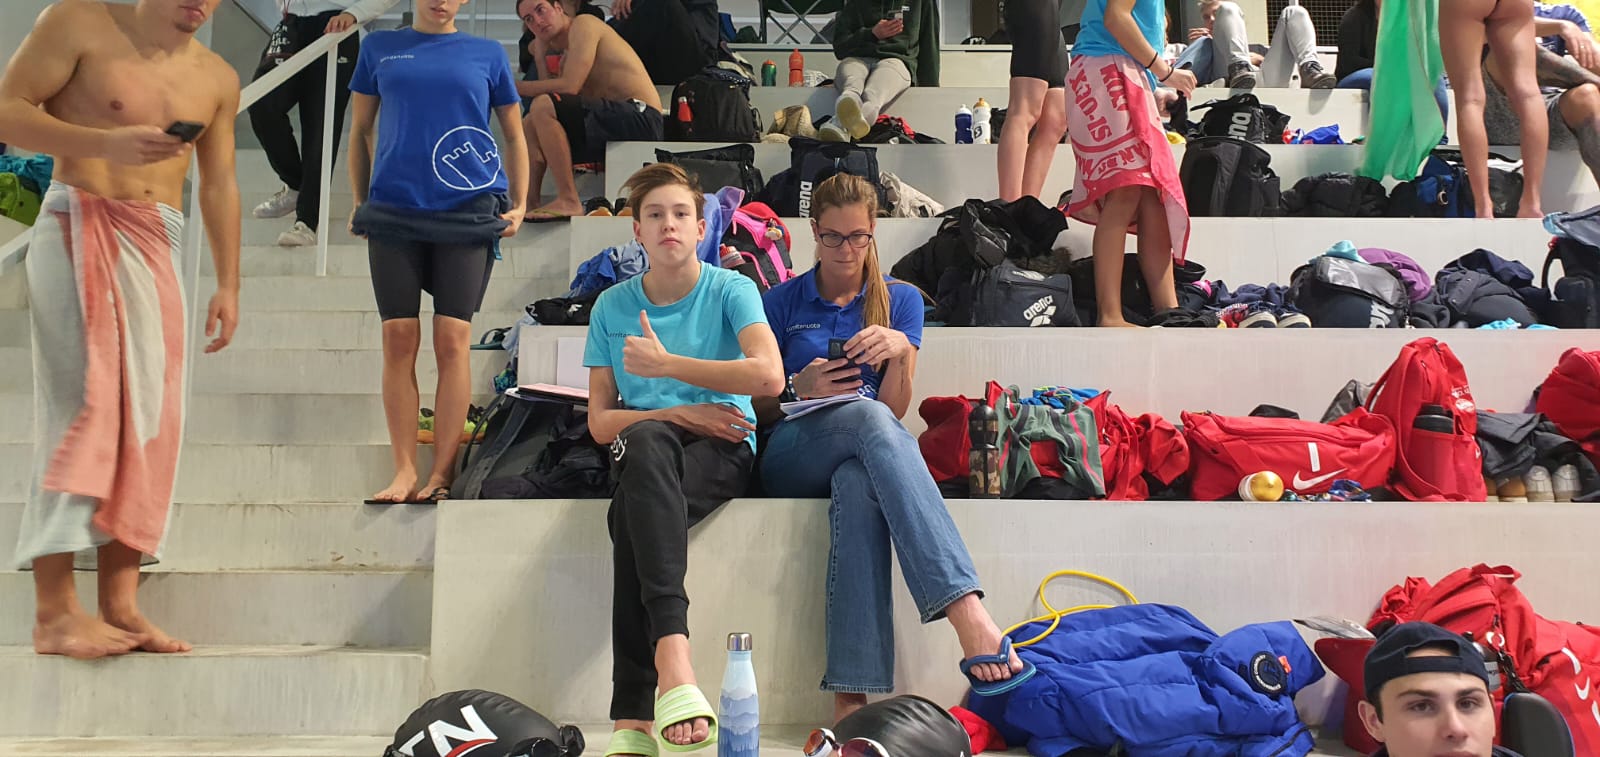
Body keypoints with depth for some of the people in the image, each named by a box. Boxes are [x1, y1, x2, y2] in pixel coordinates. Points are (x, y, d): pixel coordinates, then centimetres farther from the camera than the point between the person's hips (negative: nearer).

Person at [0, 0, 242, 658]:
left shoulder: (217, 79, 14)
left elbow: (219, 188, 15)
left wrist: (228, 286, 9)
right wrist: (106, 143, -17)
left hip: (158, 250, 5)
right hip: (78, 229, -5)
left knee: (149, 419, -2)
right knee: (86, 404, -14)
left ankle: (120, 605, 0)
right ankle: (55, 610, -13)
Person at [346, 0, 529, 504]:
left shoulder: (487, 54, 10)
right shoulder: (380, 48, 13)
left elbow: (514, 134, 14)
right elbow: (360, 130, 17)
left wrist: (519, 204, 5)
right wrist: (360, 203, 11)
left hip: (469, 214, -1)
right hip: (394, 211, 1)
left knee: (452, 340, -5)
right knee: (399, 340, -2)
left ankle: (441, 475, -1)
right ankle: (405, 472, 3)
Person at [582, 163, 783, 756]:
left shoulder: (730, 291, 4)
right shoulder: (612, 306, 11)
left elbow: (769, 377, -15)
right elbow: (600, 422, 9)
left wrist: (666, 363, -11)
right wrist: (678, 415, -8)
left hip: (723, 449, -2)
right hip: (643, 450, 2)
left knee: (632, 512, -36)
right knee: (647, 440, -38)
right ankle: (673, 656, -51)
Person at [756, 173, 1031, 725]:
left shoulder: (901, 301, 15)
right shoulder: (782, 302, 14)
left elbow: (896, 411, 7)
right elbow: (760, 408, 13)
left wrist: (900, 351, -13)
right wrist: (801, 387, -9)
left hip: (864, 458, 1)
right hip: (793, 456, -1)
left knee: (859, 485, -41)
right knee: (869, 418, -39)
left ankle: (851, 697, -52)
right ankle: (969, 612, -54)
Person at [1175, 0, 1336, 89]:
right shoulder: (1208, 45, 40)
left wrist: (1259, 59, 11)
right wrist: (1194, 45, 9)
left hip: (1270, 81, 3)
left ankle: (1310, 70, -29)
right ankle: (1240, 68, -38)